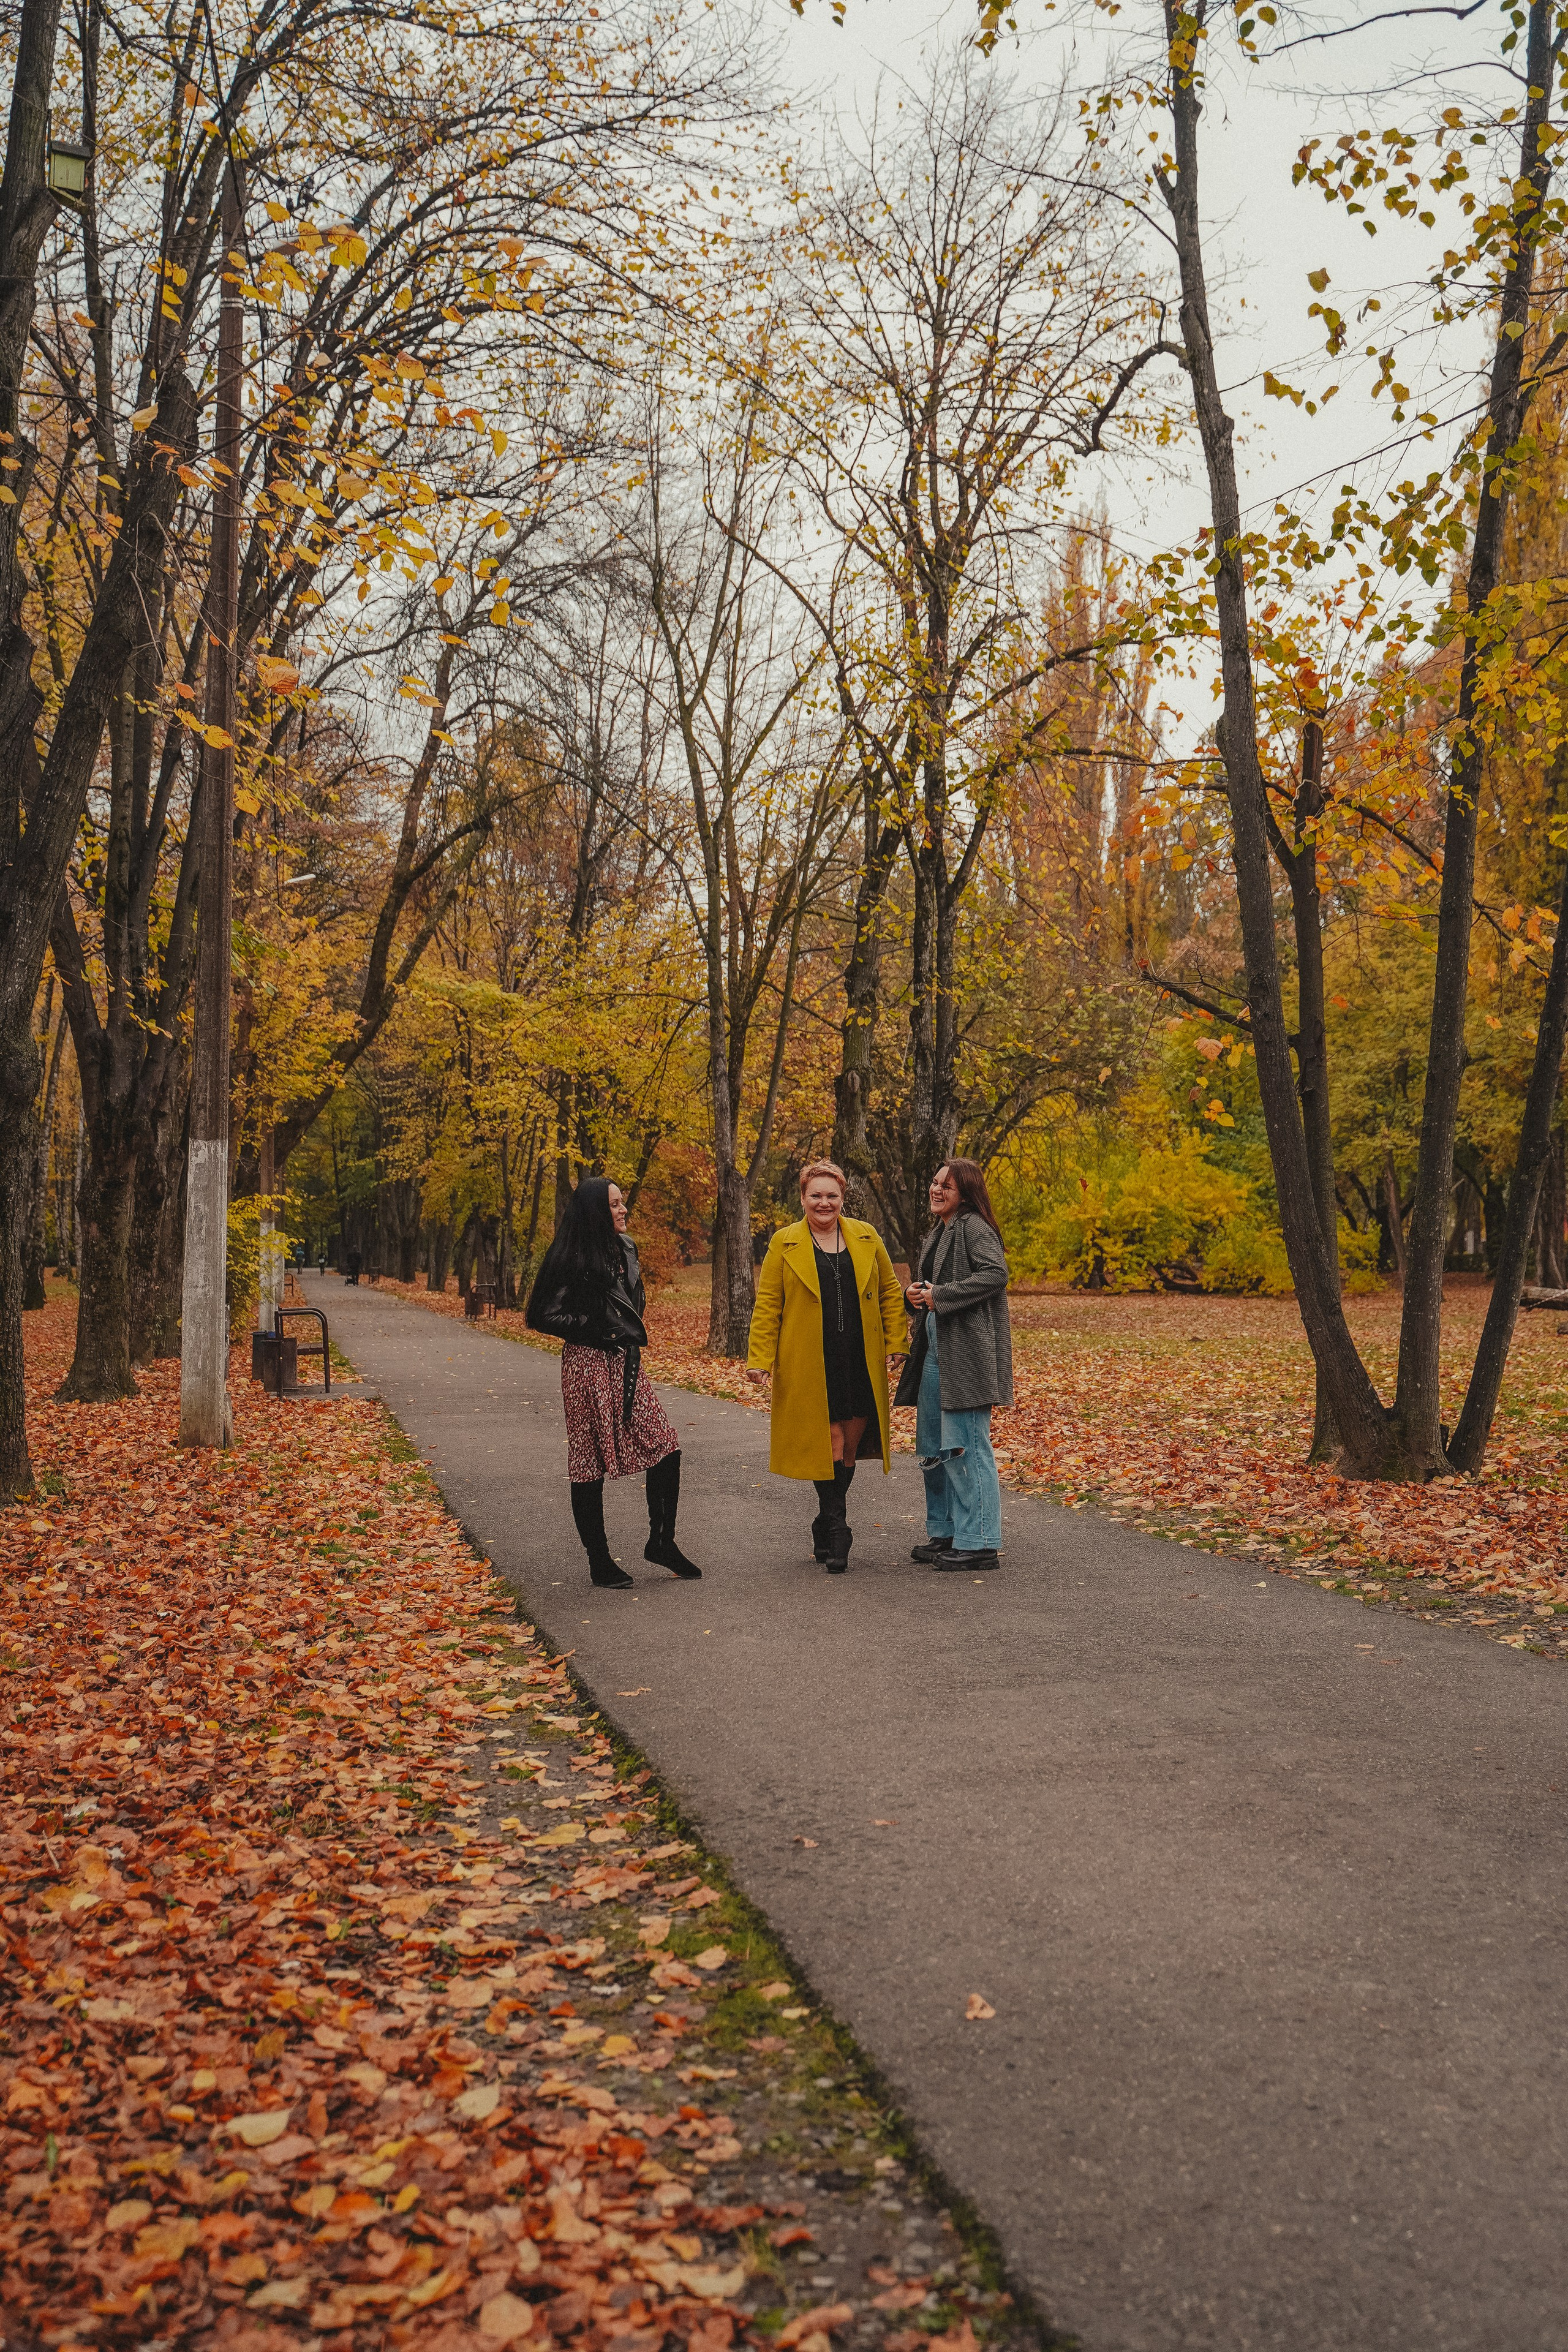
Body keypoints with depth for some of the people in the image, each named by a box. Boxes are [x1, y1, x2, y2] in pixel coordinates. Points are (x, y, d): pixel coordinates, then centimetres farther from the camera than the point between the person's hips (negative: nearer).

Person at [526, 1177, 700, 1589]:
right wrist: (596, 1331, -11)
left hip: (627, 1363, 7)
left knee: (664, 1446, 0)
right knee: (591, 1462, 1)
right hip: (590, 1365, -7)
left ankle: (661, 1541, 13)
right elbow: (544, 1315, -11)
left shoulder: (626, 1248, 12)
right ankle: (599, 1561, 11)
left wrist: (632, 1333, 12)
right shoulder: (573, 1257, -10)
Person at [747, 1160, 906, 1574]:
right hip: (810, 1365, -3)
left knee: (851, 1443, 8)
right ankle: (836, 1534, 3)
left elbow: (890, 1293, 13)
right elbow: (767, 1305, 0)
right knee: (829, 1441, -6)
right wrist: (760, 1358, -6)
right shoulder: (784, 1244, 2)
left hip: (861, 1361, 3)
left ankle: (827, 1528, 25)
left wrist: (894, 1345, 5)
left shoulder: (866, 1237, 9)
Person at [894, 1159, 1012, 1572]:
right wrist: (915, 1293, 5)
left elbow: (995, 1273, -23)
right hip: (935, 1351, 10)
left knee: (966, 1445, -9)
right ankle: (944, 1533, 26)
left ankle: (979, 1543, -3)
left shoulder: (974, 1227, -9)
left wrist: (939, 1296, -19)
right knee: (934, 1446, 15)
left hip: (968, 1350, -10)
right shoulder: (936, 1234, 19)